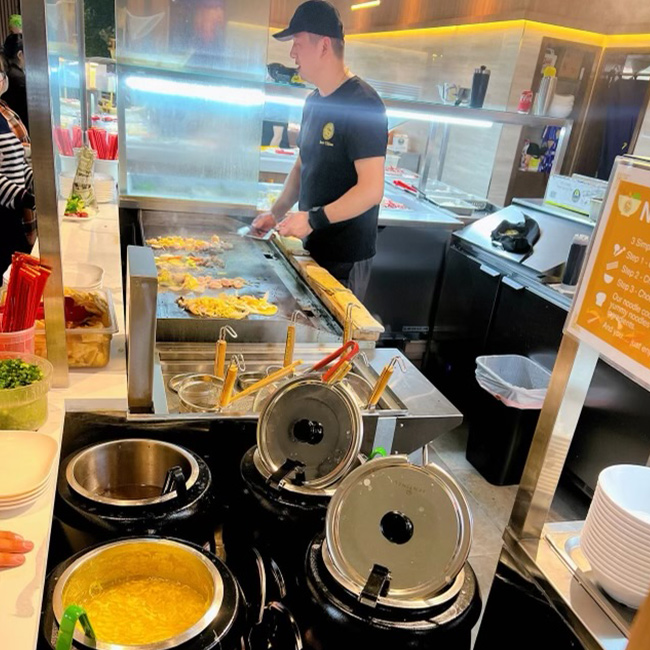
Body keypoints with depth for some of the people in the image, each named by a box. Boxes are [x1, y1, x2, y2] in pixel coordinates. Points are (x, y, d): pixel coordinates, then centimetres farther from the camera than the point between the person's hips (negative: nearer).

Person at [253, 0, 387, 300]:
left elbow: (371, 189, -23)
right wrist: (277, 212, 8)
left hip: (344, 257, -8)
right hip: (313, 246, 8)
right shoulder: (314, 102, 9)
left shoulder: (363, 105, -17)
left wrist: (313, 219, -27)